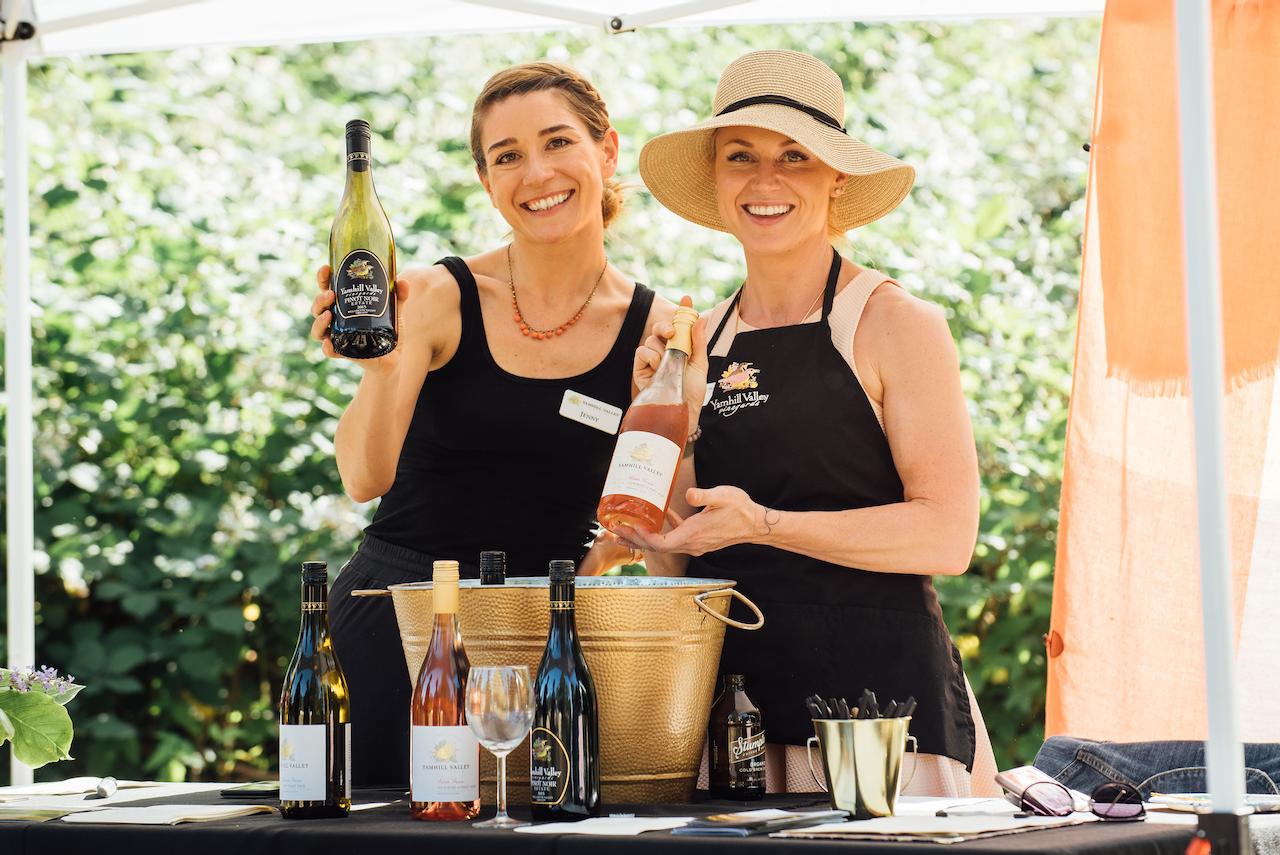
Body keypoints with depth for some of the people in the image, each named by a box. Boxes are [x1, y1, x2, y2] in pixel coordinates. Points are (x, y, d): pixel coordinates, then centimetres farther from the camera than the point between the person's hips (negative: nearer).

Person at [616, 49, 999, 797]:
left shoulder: (894, 323, -3)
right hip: (733, 675, 4)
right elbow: (674, 566, 13)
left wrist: (762, 524, -18)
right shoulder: (698, 344, 13)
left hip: (879, 683, -4)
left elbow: (948, 535, -11)